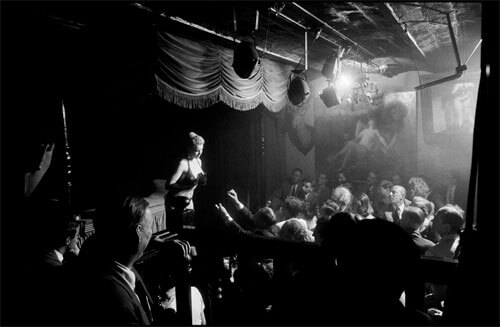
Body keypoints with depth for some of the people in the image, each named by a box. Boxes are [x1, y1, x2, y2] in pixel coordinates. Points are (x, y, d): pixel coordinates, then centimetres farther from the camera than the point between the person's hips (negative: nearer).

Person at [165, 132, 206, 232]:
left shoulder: (198, 161, 5)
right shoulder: (183, 163, -18)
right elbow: (168, 186, -23)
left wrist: (202, 180, -2)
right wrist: (188, 185, -29)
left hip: (188, 202, 7)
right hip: (176, 204, -7)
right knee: (176, 232, -5)